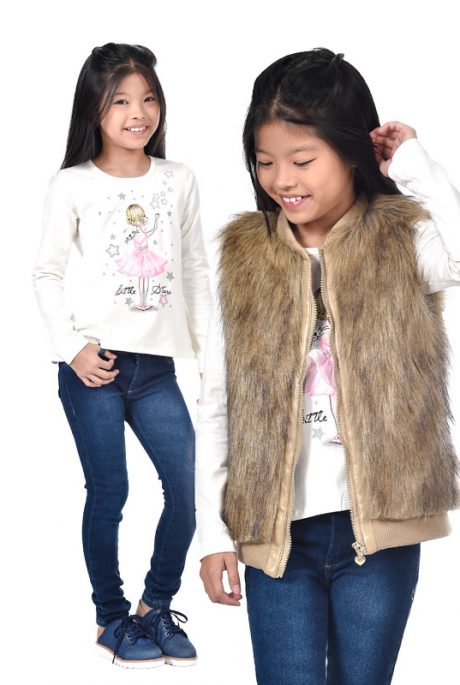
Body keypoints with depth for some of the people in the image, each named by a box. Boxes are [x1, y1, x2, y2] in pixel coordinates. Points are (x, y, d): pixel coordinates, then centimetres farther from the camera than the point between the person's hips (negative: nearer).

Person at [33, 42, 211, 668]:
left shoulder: (178, 181, 8)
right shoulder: (73, 186, 0)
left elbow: (195, 270, 13)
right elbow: (47, 273, 2)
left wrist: (208, 348, 8)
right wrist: (72, 348, -8)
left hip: (156, 366, 3)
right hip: (93, 367, -3)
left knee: (190, 485, -2)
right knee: (108, 494, 1)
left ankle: (157, 606, 18)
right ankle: (112, 619, 18)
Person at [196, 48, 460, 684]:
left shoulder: (403, 240, -3)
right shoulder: (244, 257, 3)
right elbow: (218, 405, 6)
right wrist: (214, 532, 5)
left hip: (378, 525, -1)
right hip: (274, 529, 1)